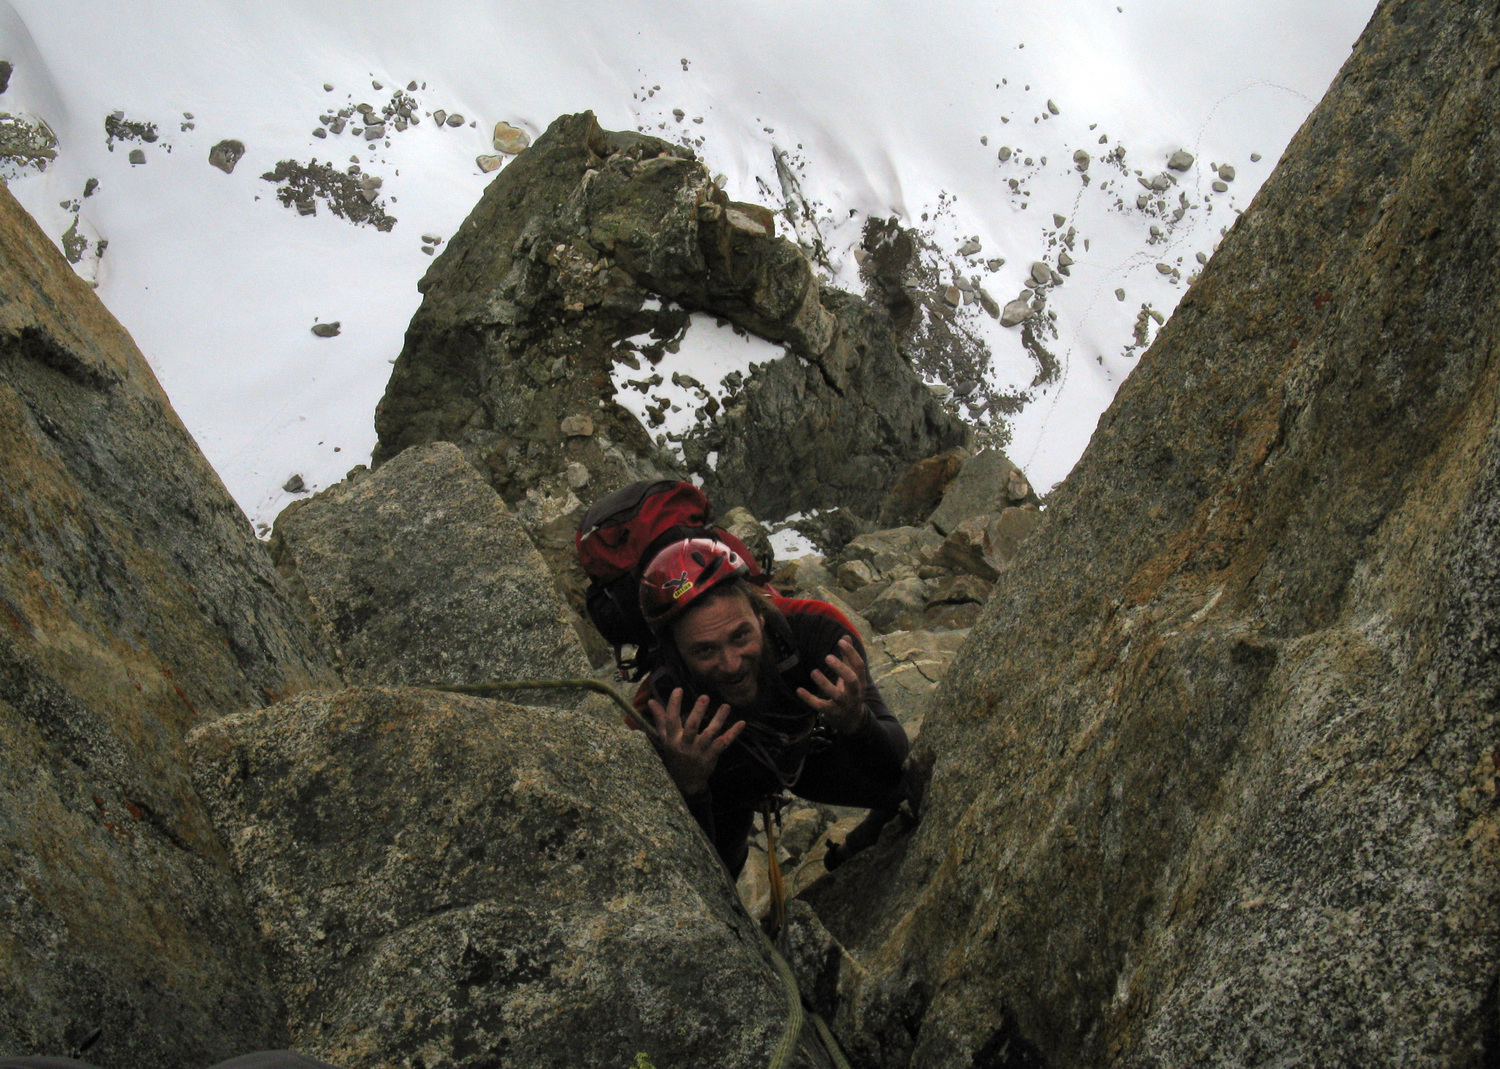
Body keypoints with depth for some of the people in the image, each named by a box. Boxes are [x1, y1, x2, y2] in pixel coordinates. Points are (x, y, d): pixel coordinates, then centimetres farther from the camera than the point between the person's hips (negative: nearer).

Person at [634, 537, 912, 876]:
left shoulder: (815, 628, -36)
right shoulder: (658, 717, -38)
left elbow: (891, 768, -35)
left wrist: (856, 720, -58)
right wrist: (687, 785, -55)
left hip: (811, 751, 1)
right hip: (728, 784, -1)